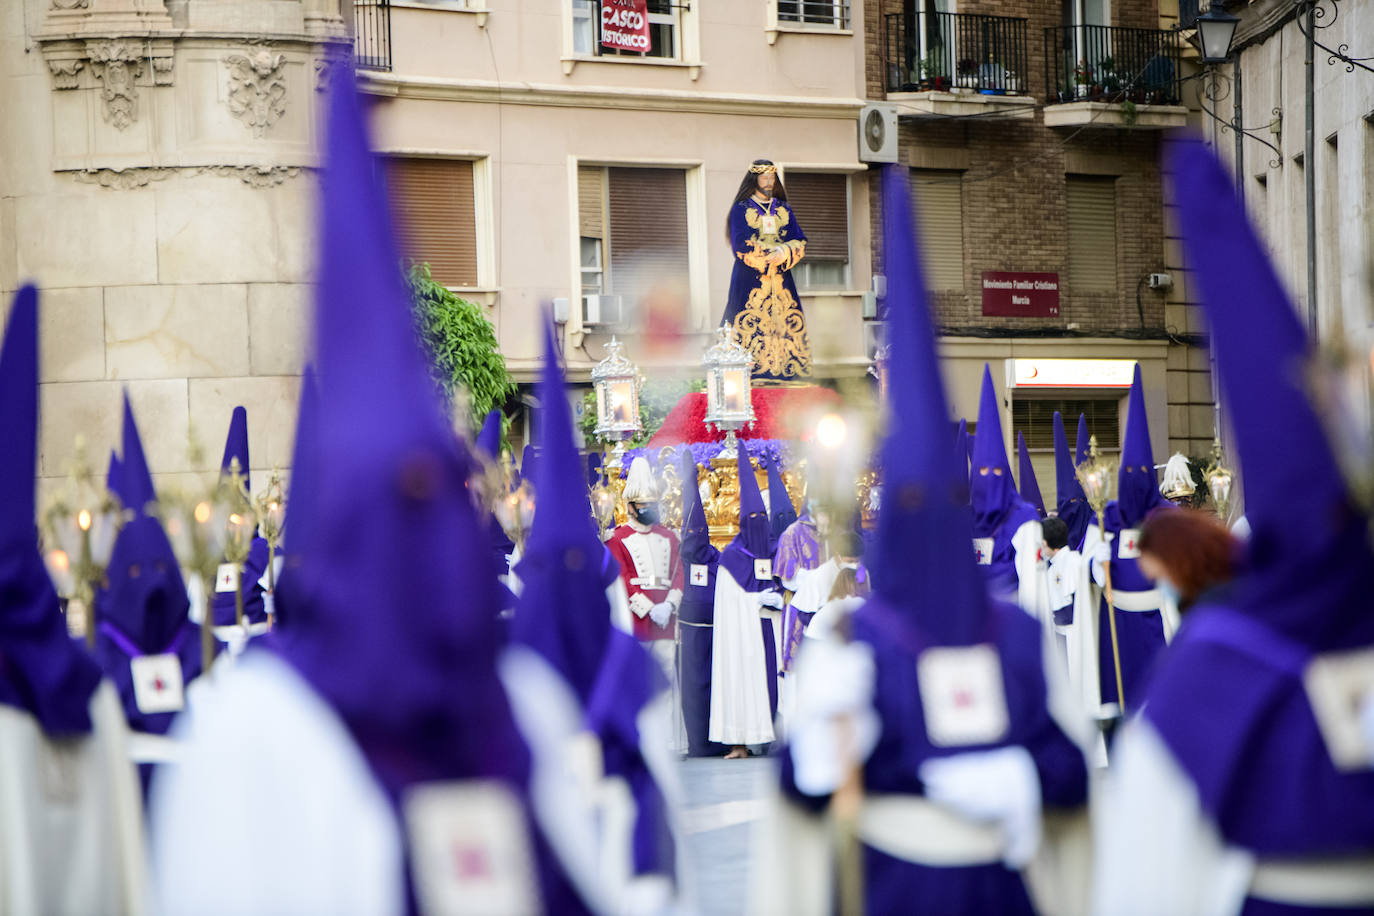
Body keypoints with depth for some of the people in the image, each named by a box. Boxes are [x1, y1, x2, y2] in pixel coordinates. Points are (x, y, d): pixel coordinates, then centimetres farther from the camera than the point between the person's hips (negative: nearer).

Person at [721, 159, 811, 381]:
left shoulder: (784, 209, 16)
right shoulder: (741, 209, 3)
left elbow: (800, 242, 7)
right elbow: (742, 246, -9)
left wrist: (784, 253, -13)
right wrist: (772, 255, -11)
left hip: (781, 279, 4)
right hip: (750, 281, -4)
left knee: (784, 327, -3)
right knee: (750, 328, -11)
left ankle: (785, 372, -4)